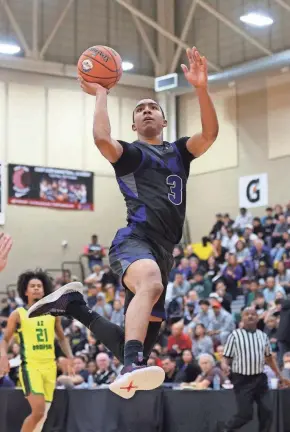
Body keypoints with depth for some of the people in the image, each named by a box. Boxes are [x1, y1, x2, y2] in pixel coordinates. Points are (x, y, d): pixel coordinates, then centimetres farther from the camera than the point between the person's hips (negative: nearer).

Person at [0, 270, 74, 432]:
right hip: (30, 366, -5)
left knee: (42, 414, 5)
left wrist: (69, 356, 6)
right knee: (38, 411, -18)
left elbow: (62, 338, 22)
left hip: (50, 366, 5)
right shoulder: (18, 314, 1)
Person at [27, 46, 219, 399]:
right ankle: (132, 370, -58)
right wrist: (101, 95, 1)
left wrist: (201, 88, -7)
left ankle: (75, 306, 22)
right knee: (151, 283, -43)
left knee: (135, 349, 4)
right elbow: (103, 139, -11)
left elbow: (209, 134, 5)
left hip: (163, 250, 6)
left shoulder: (179, 151, 26)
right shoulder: (129, 153, 13)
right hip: (135, 240, -6)